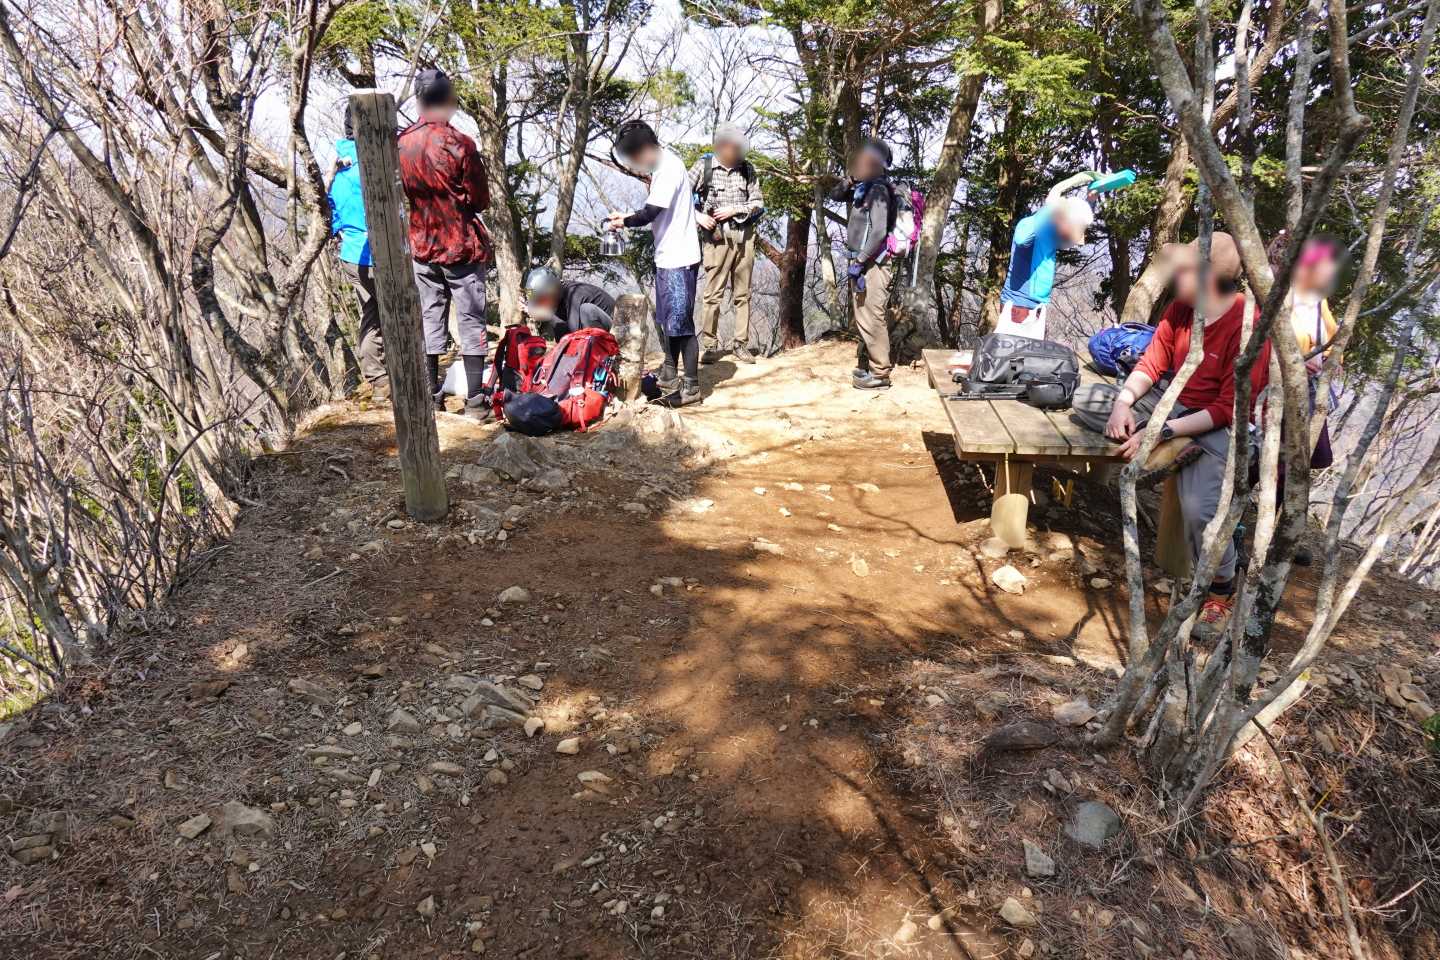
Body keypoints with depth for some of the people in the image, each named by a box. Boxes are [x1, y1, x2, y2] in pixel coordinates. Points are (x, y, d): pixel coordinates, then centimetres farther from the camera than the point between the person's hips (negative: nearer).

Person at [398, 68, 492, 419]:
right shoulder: (459, 143, -14)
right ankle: (475, 400, 1)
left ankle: (431, 397, 16)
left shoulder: (402, 144, 1)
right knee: (471, 322, 1)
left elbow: (403, 192, 11)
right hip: (462, 246, -5)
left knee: (430, 320, 12)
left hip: (422, 246, 5)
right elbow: (480, 200, -8)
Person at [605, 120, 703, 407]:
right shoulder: (661, 166, 12)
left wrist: (622, 221, -4)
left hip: (680, 259, -10)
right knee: (664, 320, 16)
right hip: (666, 257, 10)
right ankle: (669, 377, 28)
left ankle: (691, 386, 2)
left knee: (680, 322, -5)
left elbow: (649, 214, -19)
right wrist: (627, 216, 5)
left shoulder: (669, 167, -16)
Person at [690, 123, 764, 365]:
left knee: (742, 293, 7)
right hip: (717, 236, -3)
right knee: (713, 293, -4)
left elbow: (758, 202, 8)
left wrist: (735, 210, -7)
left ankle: (740, 343, 15)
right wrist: (697, 216, -12)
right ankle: (710, 345, 5)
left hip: (744, 236, 3)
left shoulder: (746, 168, 7)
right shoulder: (704, 166, -2)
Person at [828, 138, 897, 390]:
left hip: (872, 263, -10)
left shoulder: (878, 190, -14)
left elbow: (878, 232, -21)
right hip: (861, 260, 10)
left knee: (871, 318, -8)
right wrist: (849, 180, 7)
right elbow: (835, 196, 26)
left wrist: (859, 262, -21)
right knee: (863, 317, 16)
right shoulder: (863, 188, 13)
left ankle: (880, 373, -3)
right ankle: (871, 362, 28)